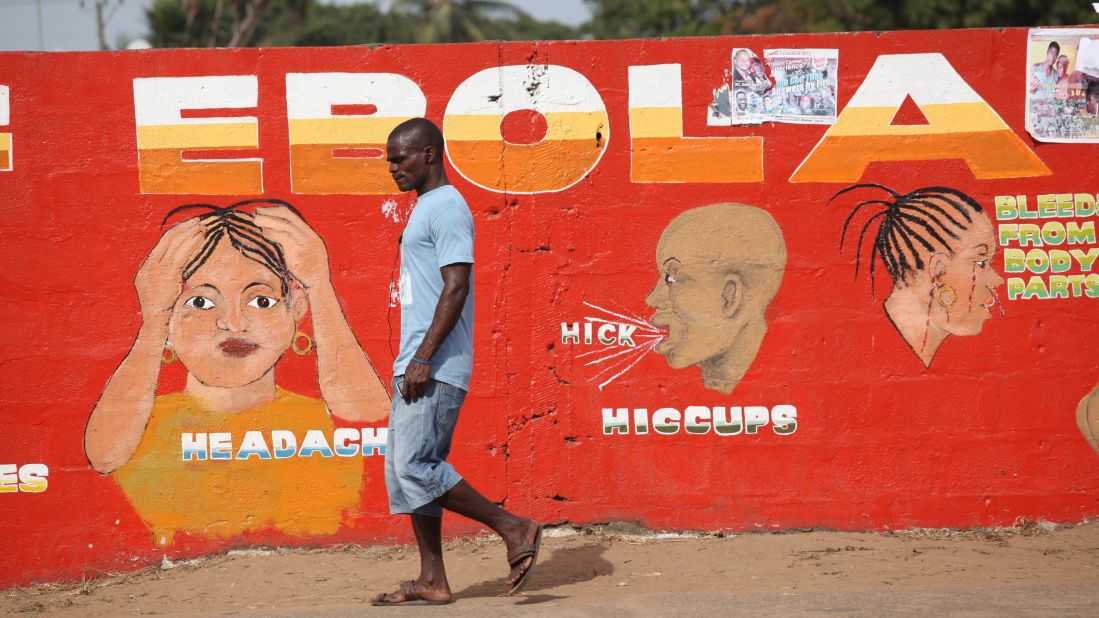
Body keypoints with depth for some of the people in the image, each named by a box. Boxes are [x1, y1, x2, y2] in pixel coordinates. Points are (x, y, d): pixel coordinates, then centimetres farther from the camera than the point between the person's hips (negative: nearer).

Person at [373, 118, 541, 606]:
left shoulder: (447, 208, -12)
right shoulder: (424, 209, 20)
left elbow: (456, 288, -20)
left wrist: (424, 358, -24)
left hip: (436, 368, -10)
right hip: (416, 365, 10)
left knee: (416, 466, -14)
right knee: (405, 469, 7)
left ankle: (514, 530, -6)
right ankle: (432, 581, 8)